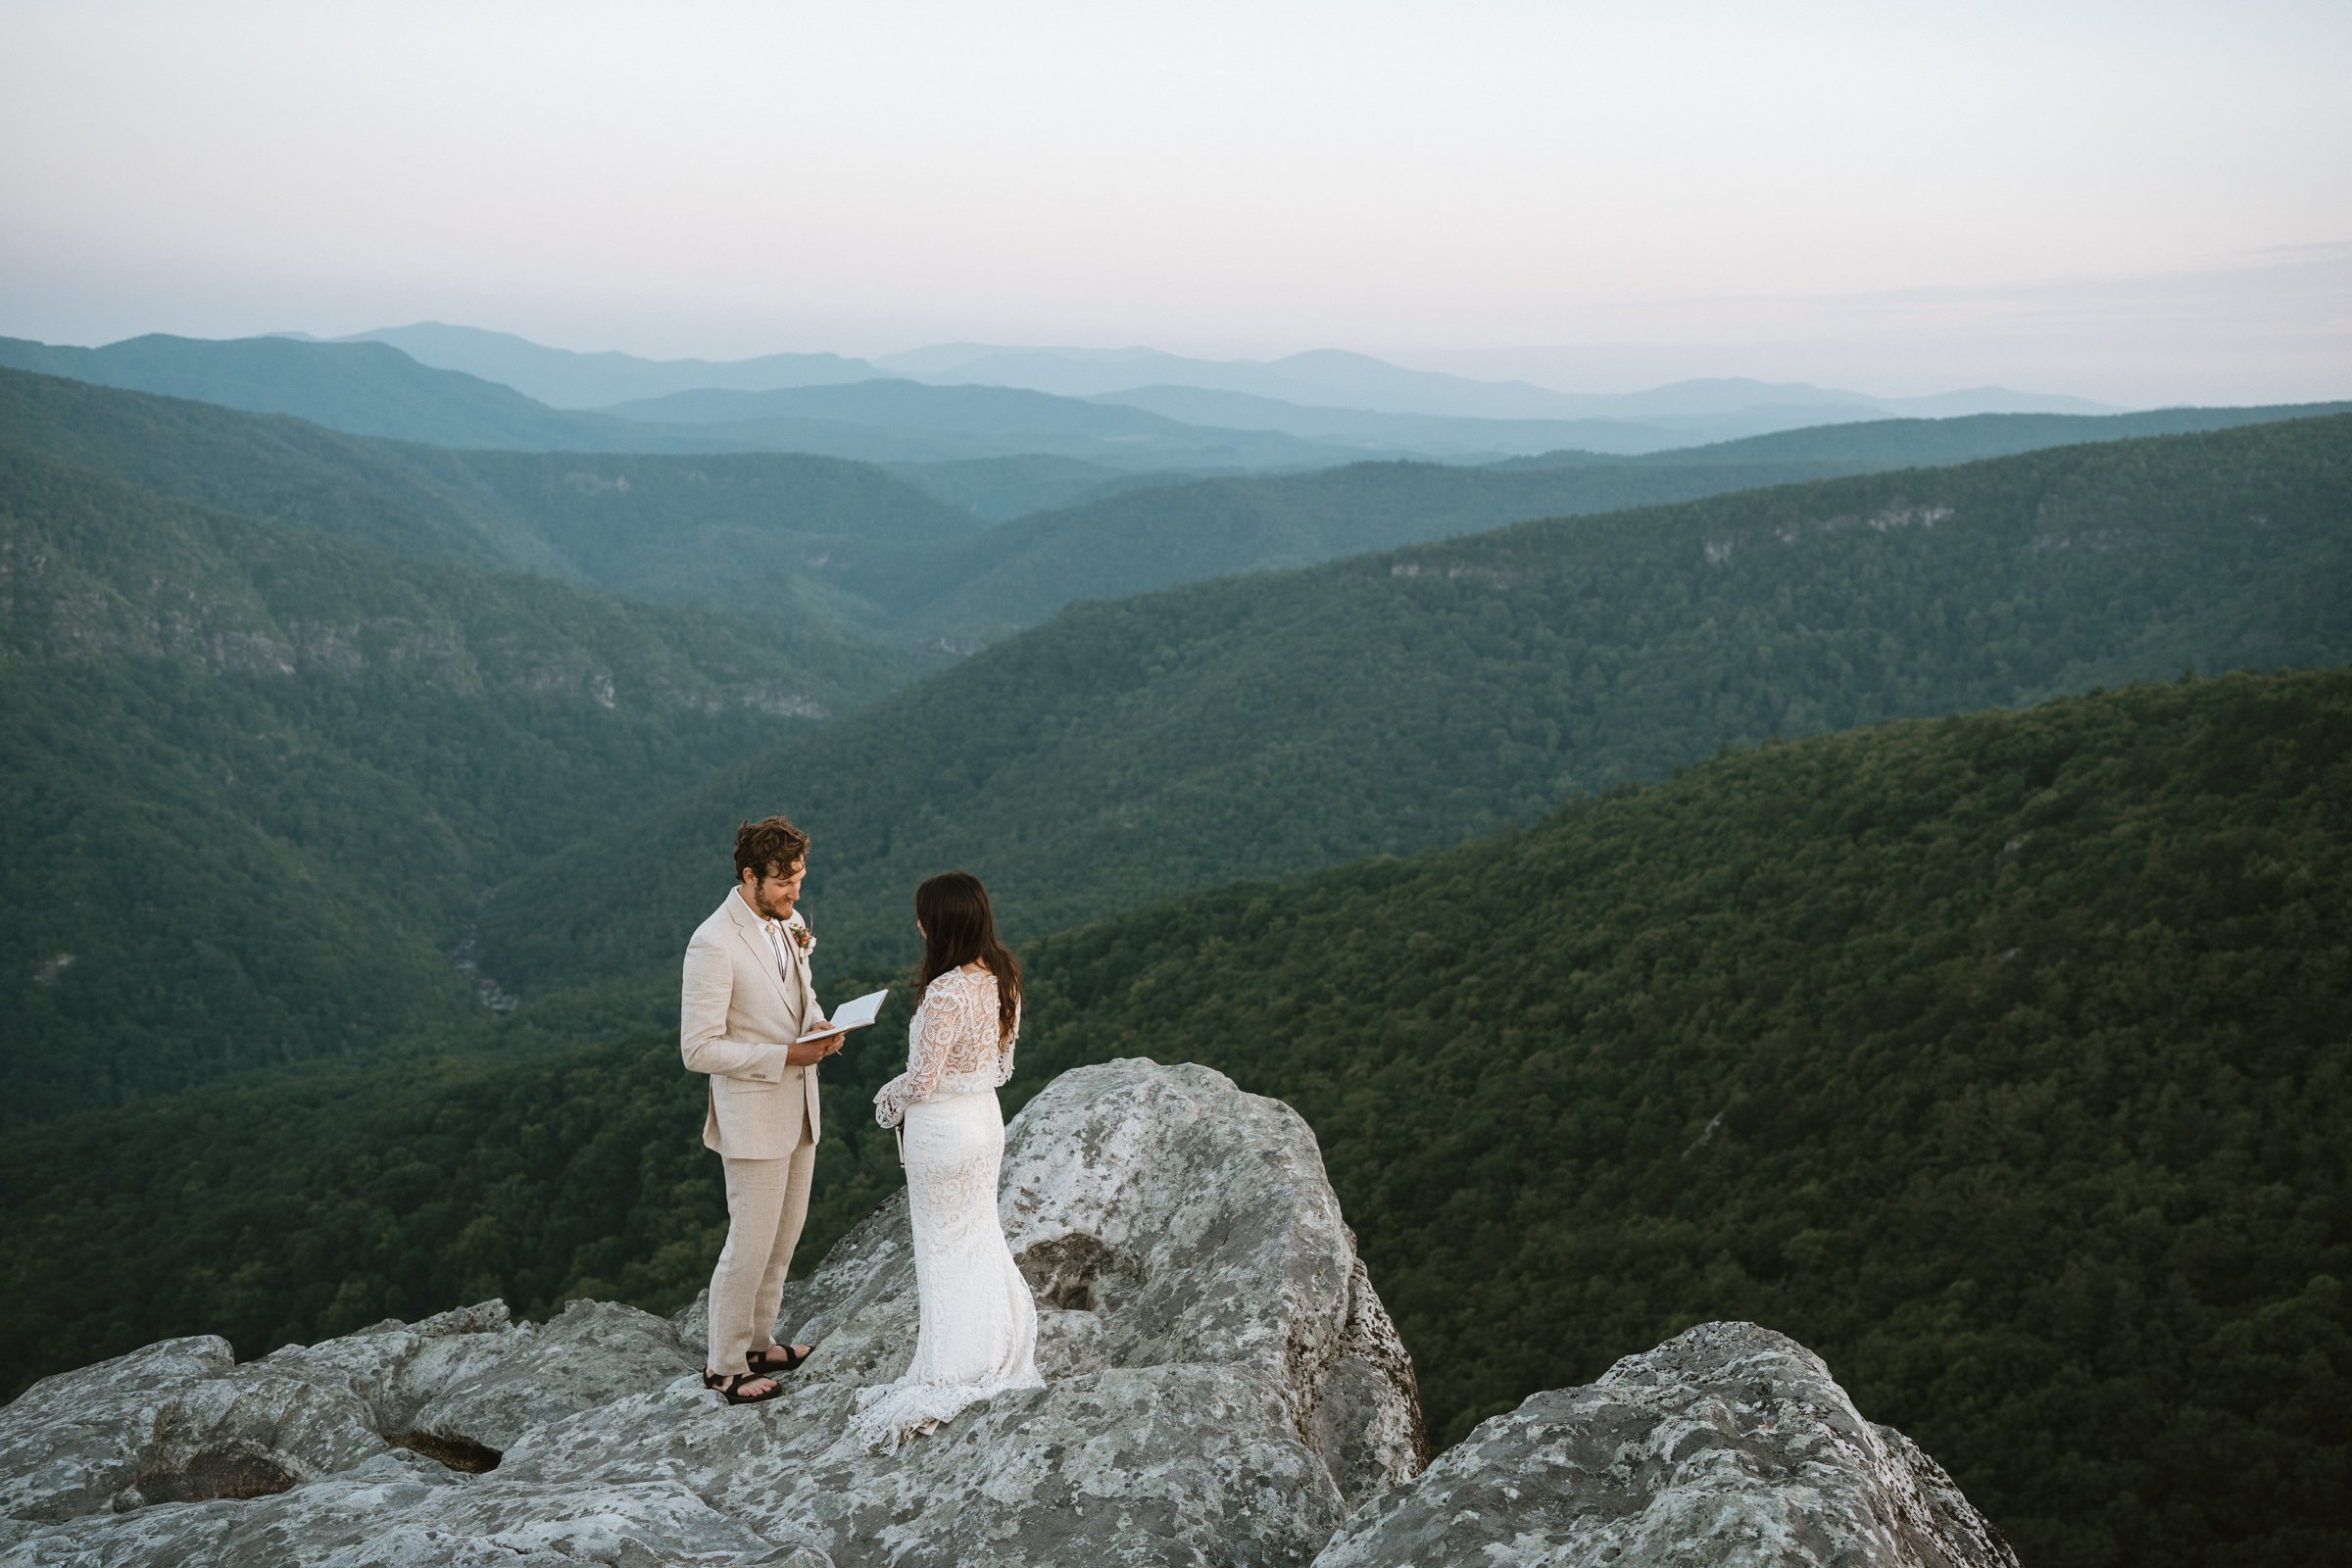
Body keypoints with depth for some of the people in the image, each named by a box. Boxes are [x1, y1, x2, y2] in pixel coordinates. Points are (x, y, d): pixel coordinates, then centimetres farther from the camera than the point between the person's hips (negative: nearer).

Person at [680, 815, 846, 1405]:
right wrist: (785, 1055, -24)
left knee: (784, 1236, 18)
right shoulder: (713, 945, -22)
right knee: (751, 1243, 3)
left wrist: (819, 1024, -5)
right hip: (752, 1114, -8)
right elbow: (699, 1049, -22)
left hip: (799, 1106, 8)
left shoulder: (790, 922, 3)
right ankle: (725, 1365, 20)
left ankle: (758, 1342, 35)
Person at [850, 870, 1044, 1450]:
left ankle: (953, 1373, 21)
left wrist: (887, 1101, -1)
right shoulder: (1002, 976, -4)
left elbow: (921, 1079, -21)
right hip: (986, 1115, 7)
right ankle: (999, 1346, 35)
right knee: (980, 1232, 22)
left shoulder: (946, 994, -29)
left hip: (940, 1129, -7)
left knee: (944, 1244, 9)